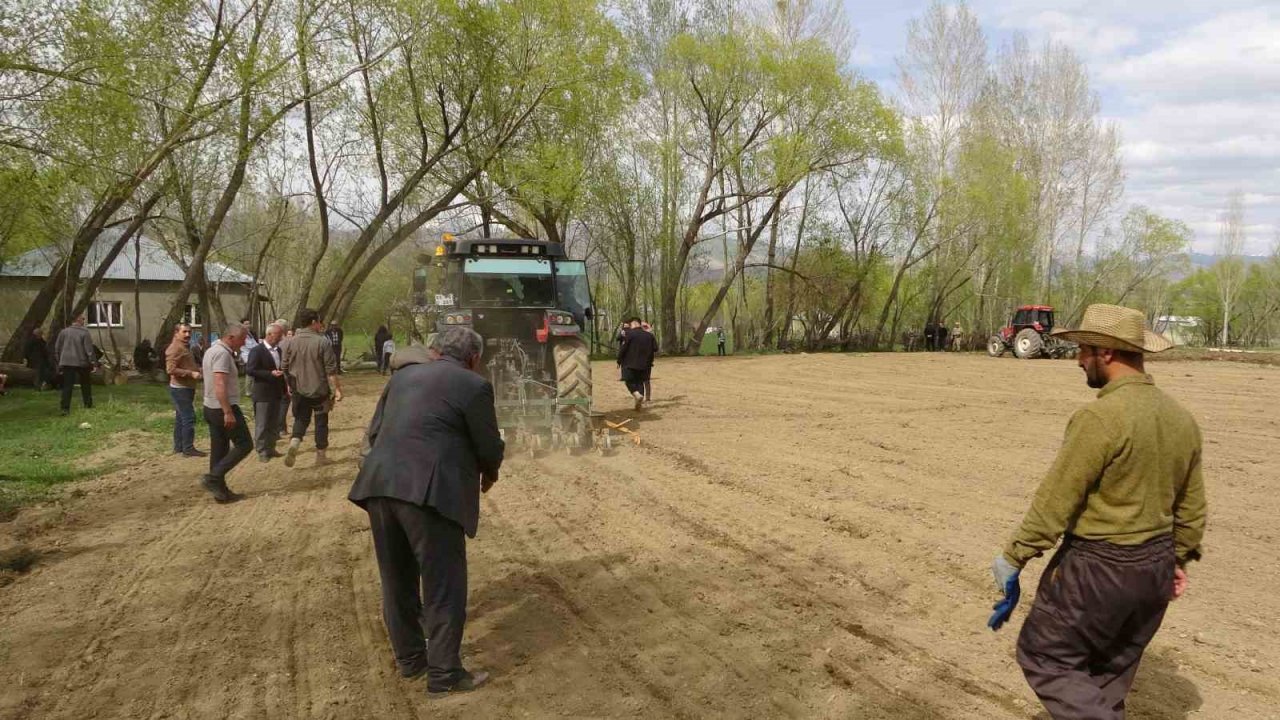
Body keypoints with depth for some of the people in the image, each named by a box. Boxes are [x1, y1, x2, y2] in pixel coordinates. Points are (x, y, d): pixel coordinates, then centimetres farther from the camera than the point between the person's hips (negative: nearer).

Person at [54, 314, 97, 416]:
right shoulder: (84, 332, -8)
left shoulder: (64, 332, 4)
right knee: (85, 384, 14)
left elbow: (57, 348, 9)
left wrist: (59, 361, 18)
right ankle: (88, 404, 23)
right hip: (82, 362, -2)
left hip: (66, 362, 3)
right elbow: (89, 349, -10)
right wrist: (92, 362, -5)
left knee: (67, 386, 0)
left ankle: (65, 408, -9)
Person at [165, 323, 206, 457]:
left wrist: (197, 370, 14)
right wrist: (191, 373, -27)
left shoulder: (184, 347, 16)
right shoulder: (175, 348, -16)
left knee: (181, 418, 15)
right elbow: (171, 369, -25)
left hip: (185, 388, 11)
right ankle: (188, 449, -10)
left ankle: (178, 446, 22)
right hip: (180, 389, -11)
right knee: (189, 418, -12)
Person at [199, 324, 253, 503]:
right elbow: (220, 385, -25)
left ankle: (220, 489, 15)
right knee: (244, 445, -3)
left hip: (211, 408, 10)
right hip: (224, 408, -10)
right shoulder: (222, 353, -18)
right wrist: (228, 412, -27)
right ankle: (213, 478, -8)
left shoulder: (212, 350, 14)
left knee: (219, 450, 11)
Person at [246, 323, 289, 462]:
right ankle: (262, 452, 8)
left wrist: (285, 389, 18)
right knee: (262, 425, 1)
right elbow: (249, 370, -17)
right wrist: (270, 373, -24)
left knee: (274, 424, 13)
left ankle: (270, 448, 23)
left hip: (277, 393, 7)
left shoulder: (278, 350, 12)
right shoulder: (257, 350, -11)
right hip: (263, 394, -7)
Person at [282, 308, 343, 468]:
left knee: (301, 418, 16)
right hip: (319, 389, -3)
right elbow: (331, 370, -15)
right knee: (321, 421, 11)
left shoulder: (292, 342, -2)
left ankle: (294, 442, -10)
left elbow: (285, 367, 7)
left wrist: (290, 383, 22)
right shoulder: (323, 342, -14)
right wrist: (337, 389, -9)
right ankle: (320, 455, 18)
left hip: (299, 389, 3)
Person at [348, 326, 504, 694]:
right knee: (443, 585, 6)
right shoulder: (474, 385, -1)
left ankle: (408, 658, 34)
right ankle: (444, 673, 14)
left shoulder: (403, 375, 17)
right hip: (430, 491, -7)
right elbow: (490, 447, 1)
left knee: (397, 579, 19)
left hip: (379, 484, 7)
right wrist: (489, 474, 21)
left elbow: (374, 431, 18)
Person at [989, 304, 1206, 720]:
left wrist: (1013, 557, -12)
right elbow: (1192, 506, 12)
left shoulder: (1100, 417, -23)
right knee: (1110, 671, 21)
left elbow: (1055, 500, -21)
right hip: (1156, 567, 8)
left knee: (1043, 656, 8)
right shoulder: (1182, 418, 4)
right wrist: (1178, 559, 24)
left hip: (1097, 568, -8)